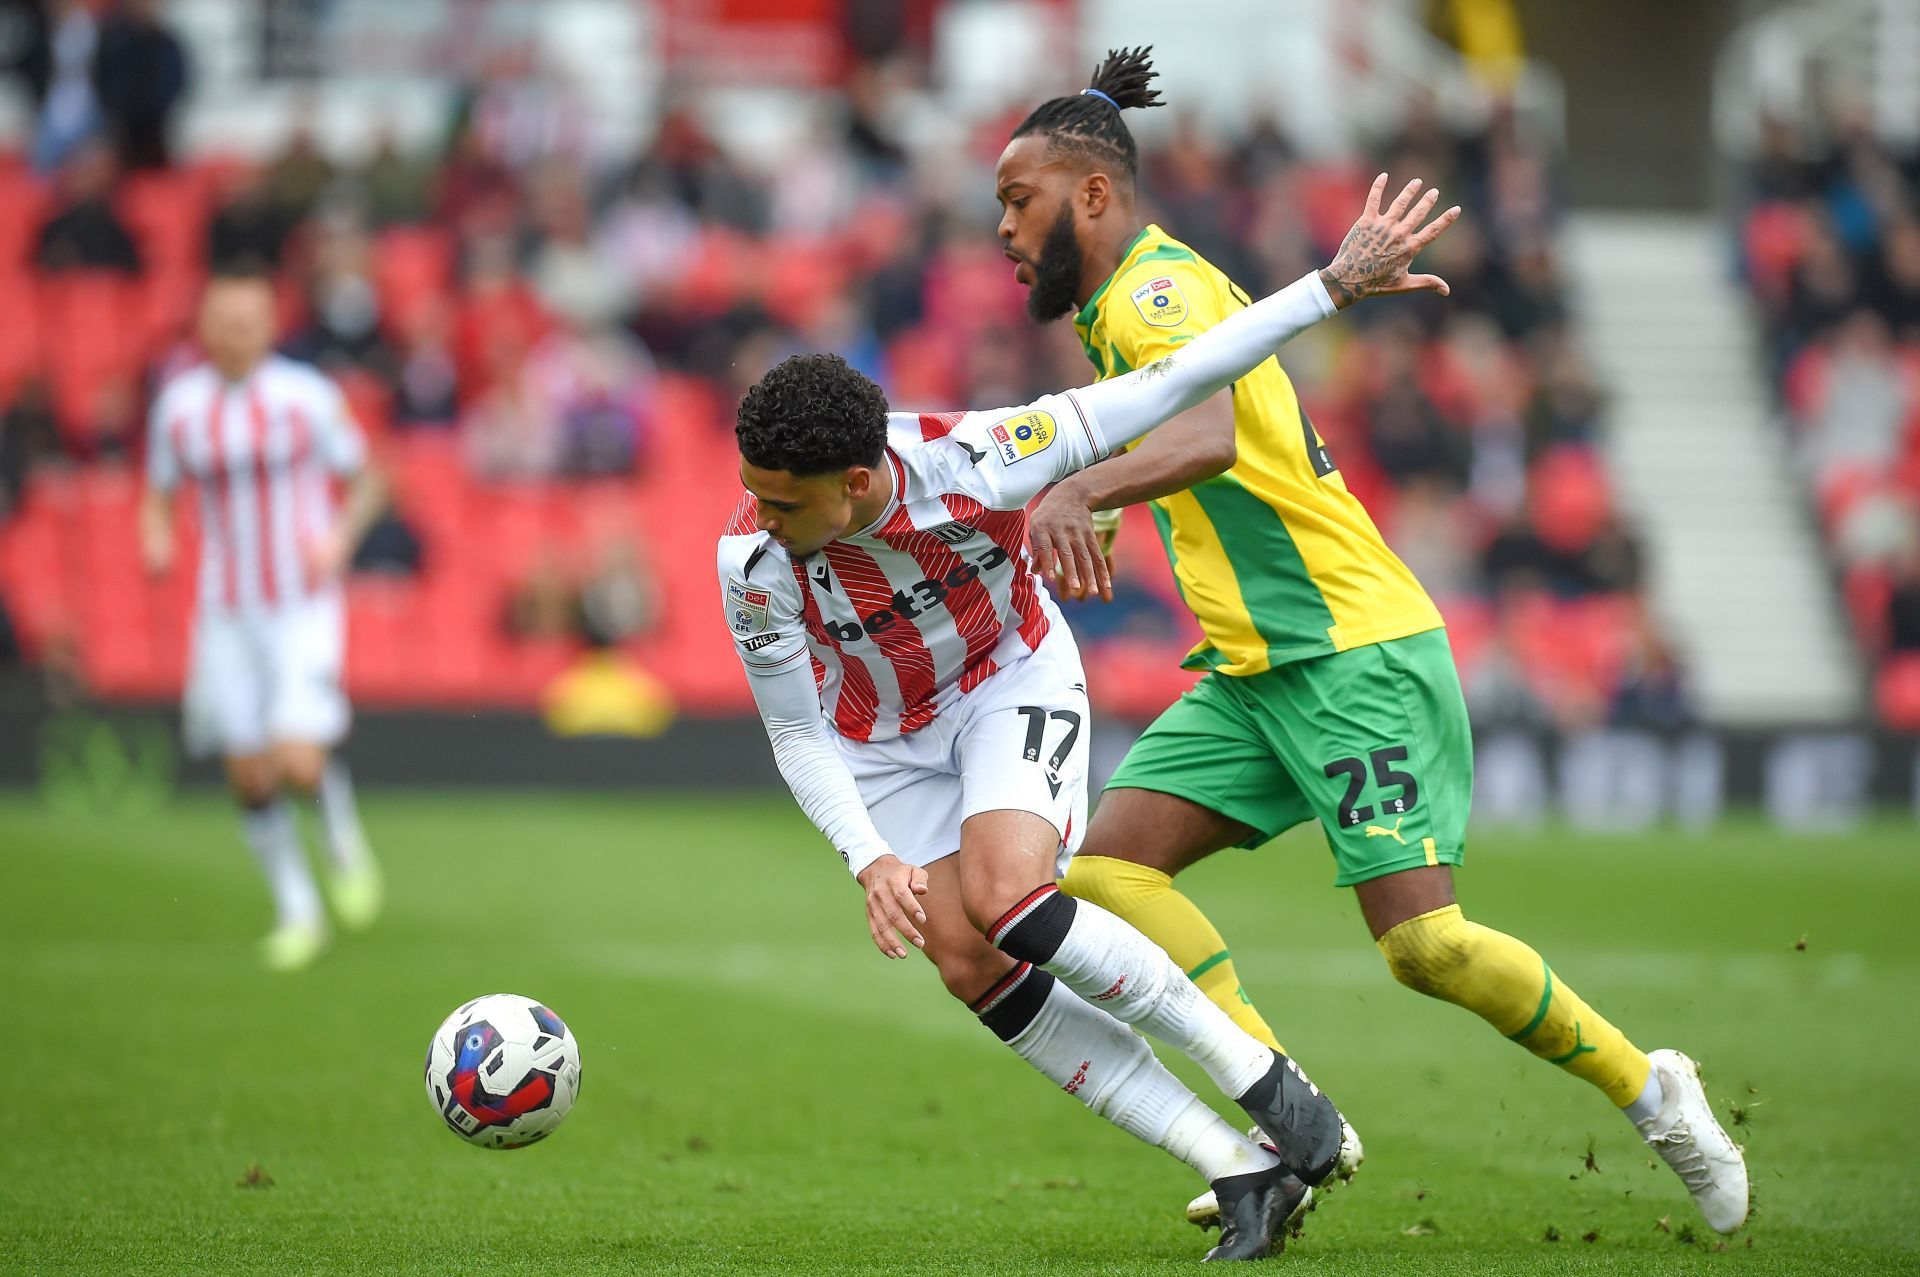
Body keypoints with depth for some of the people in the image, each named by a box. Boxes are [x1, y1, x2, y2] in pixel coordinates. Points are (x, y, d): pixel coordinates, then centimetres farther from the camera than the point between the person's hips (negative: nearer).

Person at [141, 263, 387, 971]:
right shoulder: (179, 404, 1)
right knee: (249, 777, 3)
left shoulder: (308, 395, -6)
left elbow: (366, 480, 5)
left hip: (305, 608, -3)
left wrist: (340, 537, -13)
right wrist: (156, 537, -10)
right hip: (227, 614, 3)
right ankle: (297, 909, 23)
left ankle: (344, 838, 17)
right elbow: (158, 494, 12)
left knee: (300, 764, -17)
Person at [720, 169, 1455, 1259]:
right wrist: (870, 861, -28)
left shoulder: (972, 464, -34)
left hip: (1016, 680, -2)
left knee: (1006, 905, -28)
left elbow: (1164, 389, -26)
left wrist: (1336, 286, -27)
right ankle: (1244, 1171, -8)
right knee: (974, 971, -13)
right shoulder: (753, 563, -28)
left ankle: (1257, 1076, -11)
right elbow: (798, 735, -13)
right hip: (883, 743, 3)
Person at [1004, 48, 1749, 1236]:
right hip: (1255, 667, 10)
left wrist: (1079, 491, -51)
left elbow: (1209, 437, -35)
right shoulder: (1128, 302, 17)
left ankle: (1647, 1086, 7)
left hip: (1355, 650, -10)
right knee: (1109, 869, -6)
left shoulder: (1154, 289, -14)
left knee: (1424, 942, -14)